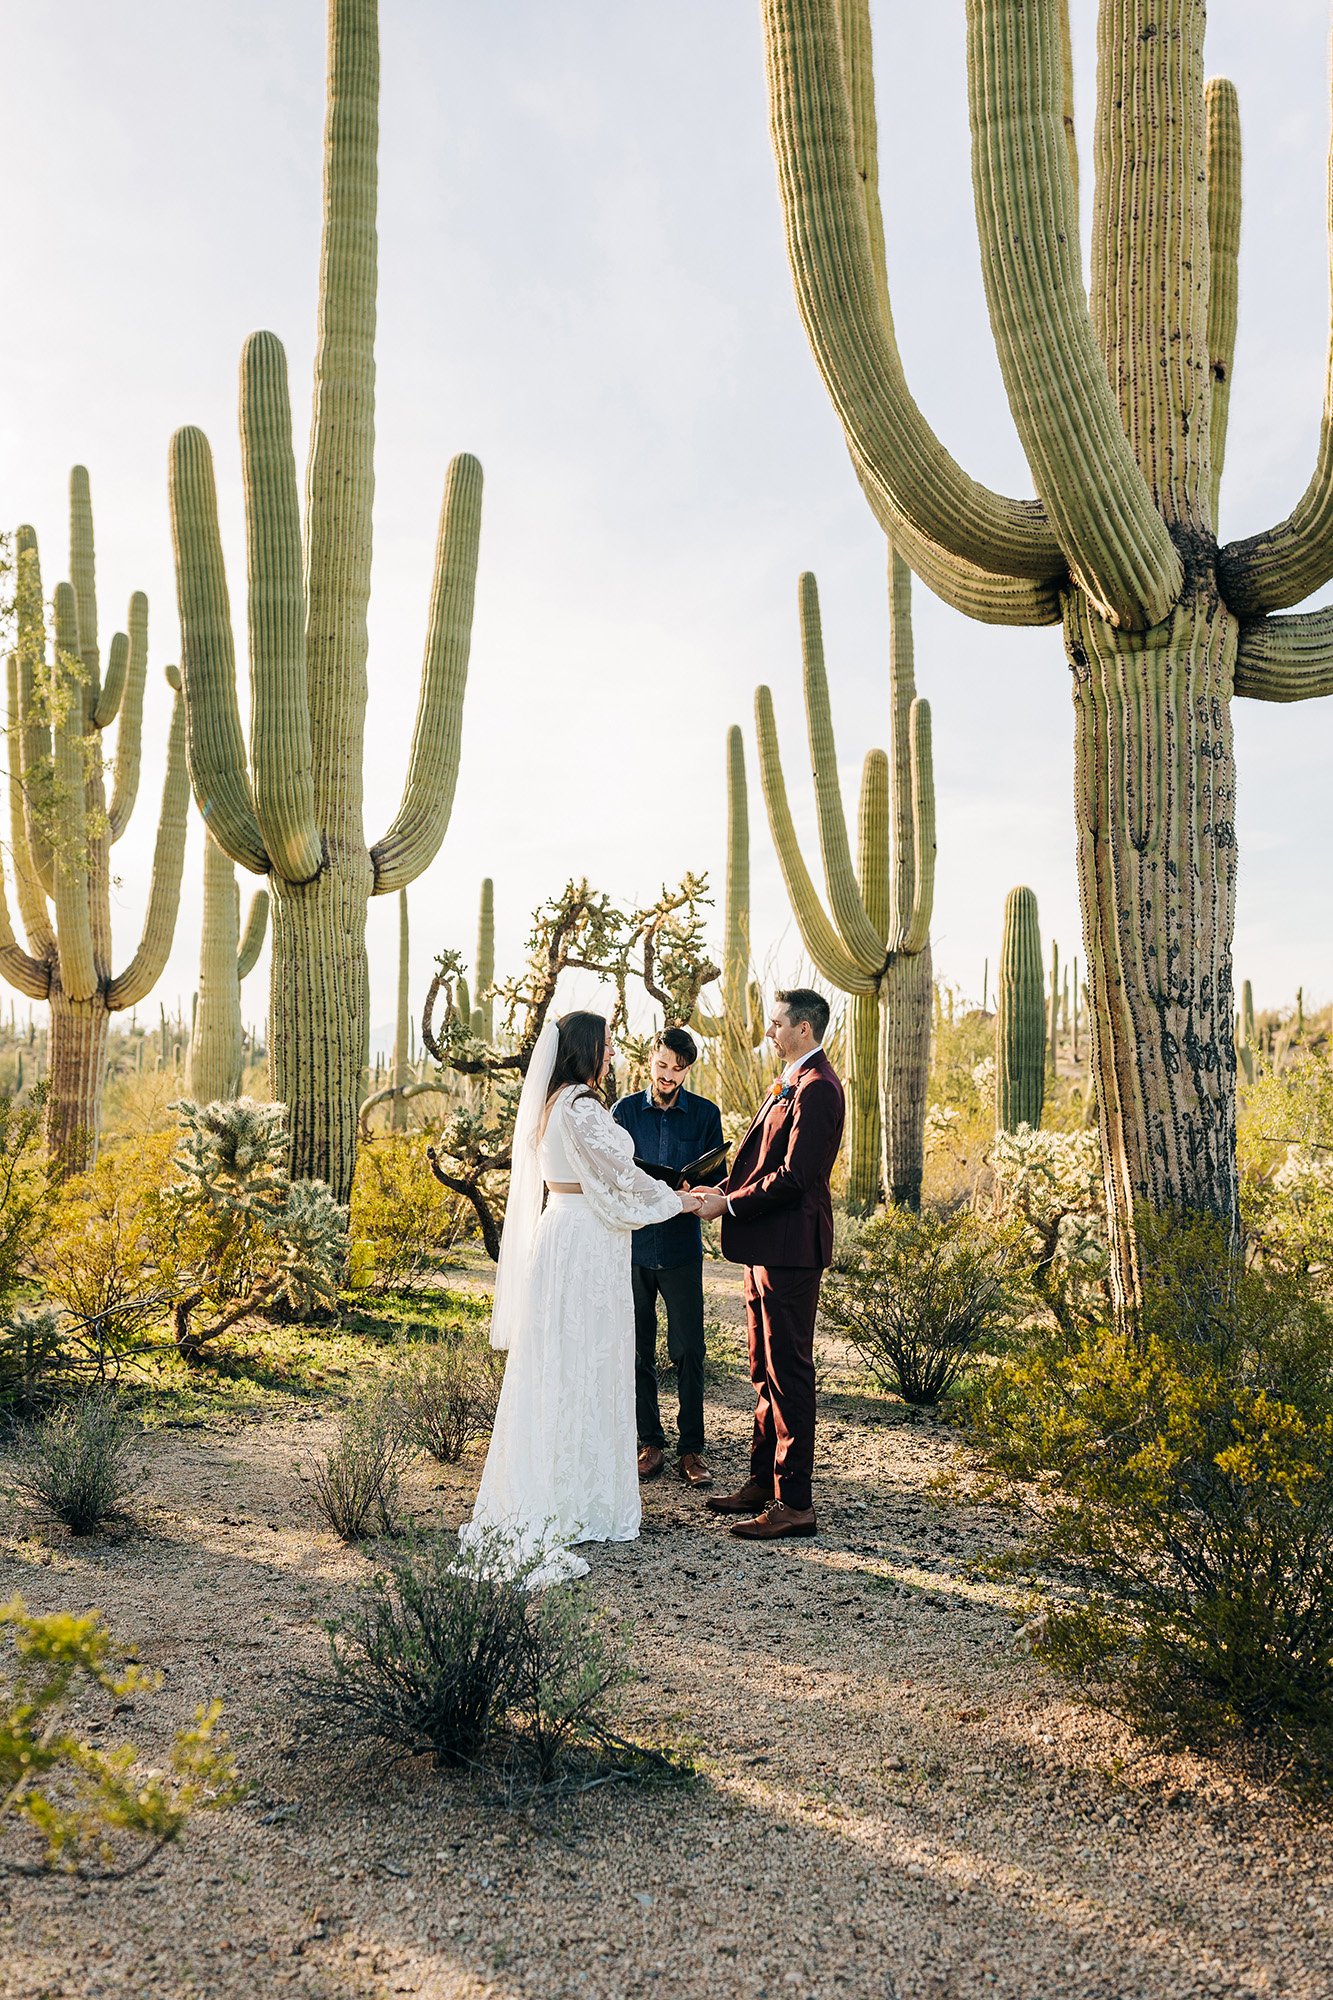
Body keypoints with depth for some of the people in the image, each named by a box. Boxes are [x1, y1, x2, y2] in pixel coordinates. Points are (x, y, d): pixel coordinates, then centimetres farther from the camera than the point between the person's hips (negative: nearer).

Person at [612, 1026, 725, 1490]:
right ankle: (650, 1442, 19)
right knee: (637, 1350, 7)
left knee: (688, 1351, -1)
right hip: (632, 1243, 1)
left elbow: (717, 1178, 5)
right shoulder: (624, 1111, 6)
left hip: (682, 1246, -1)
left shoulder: (705, 1114, 4)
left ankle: (691, 1448, 9)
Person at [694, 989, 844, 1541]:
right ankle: (763, 1481, 28)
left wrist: (730, 1204, -15)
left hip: (790, 1247, -11)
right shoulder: (789, 1082, 17)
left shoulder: (817, 1088, -17)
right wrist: (725, 1188, 4)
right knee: (766, 1370, 17)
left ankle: (794, 1502, 4)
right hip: (766, 1246, 11)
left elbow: (794, 1175, -23)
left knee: (788, 1371, -4)